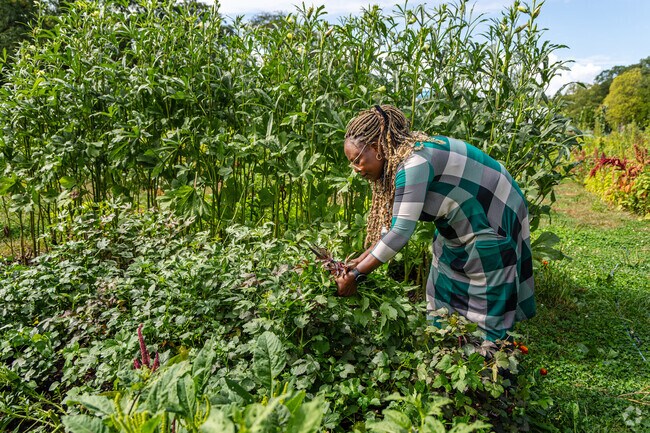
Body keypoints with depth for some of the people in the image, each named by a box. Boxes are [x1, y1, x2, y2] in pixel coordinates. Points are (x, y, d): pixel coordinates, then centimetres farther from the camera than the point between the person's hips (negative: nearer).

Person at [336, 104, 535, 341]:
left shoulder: (414, 164, -31)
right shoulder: (396, 160, -2)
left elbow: (400, 232, -33)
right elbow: (392, 220, 2)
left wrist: (356, 275, -27)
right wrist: (362, 260, -5)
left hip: (493, 222, -9)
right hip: (460, 223, 9)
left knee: (489, 306, 0)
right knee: (441, 296, 11)